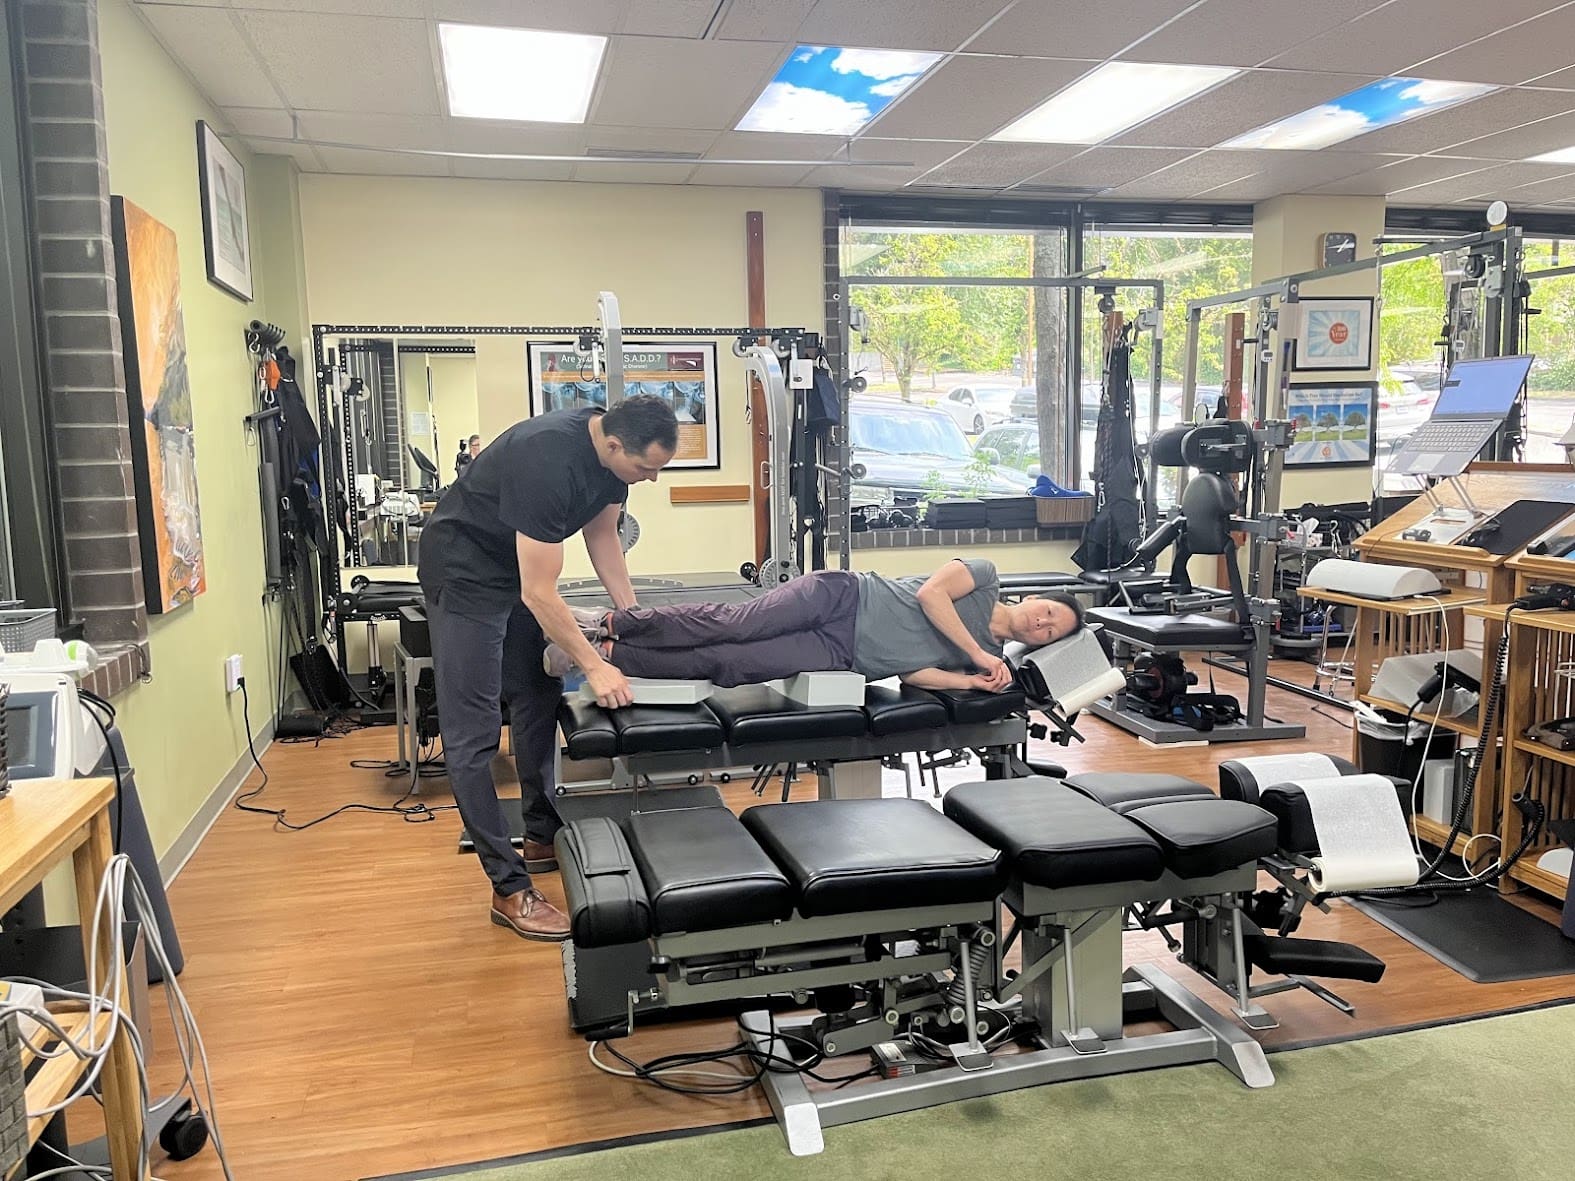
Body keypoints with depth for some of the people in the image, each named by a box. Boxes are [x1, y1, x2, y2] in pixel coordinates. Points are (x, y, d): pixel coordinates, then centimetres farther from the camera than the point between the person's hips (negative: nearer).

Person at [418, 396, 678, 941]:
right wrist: (595, 667, -29)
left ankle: (544, 837, 32)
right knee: (474, 734, -8)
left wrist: (634, 616, -4)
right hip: (464, 571, -9)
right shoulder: (548, 461, -37)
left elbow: (602, 534, 3)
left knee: (537, 703, 17)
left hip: (517, 565, 9)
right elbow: (539, 593, -34)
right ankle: (510, 889, -3)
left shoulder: (613, 448, -11)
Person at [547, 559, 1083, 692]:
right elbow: (930, 593, -11)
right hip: (841, 597, -3)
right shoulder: (986, 576, 5)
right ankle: (608, 621, -8)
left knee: (725, 665, -13)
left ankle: (607, 655, -11)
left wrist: (975, 680, -10)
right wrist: (978, 654, -10)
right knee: (729, 625, -19)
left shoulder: (990, 661, 15)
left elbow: (914, 672, 4)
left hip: (841, 656, 3)